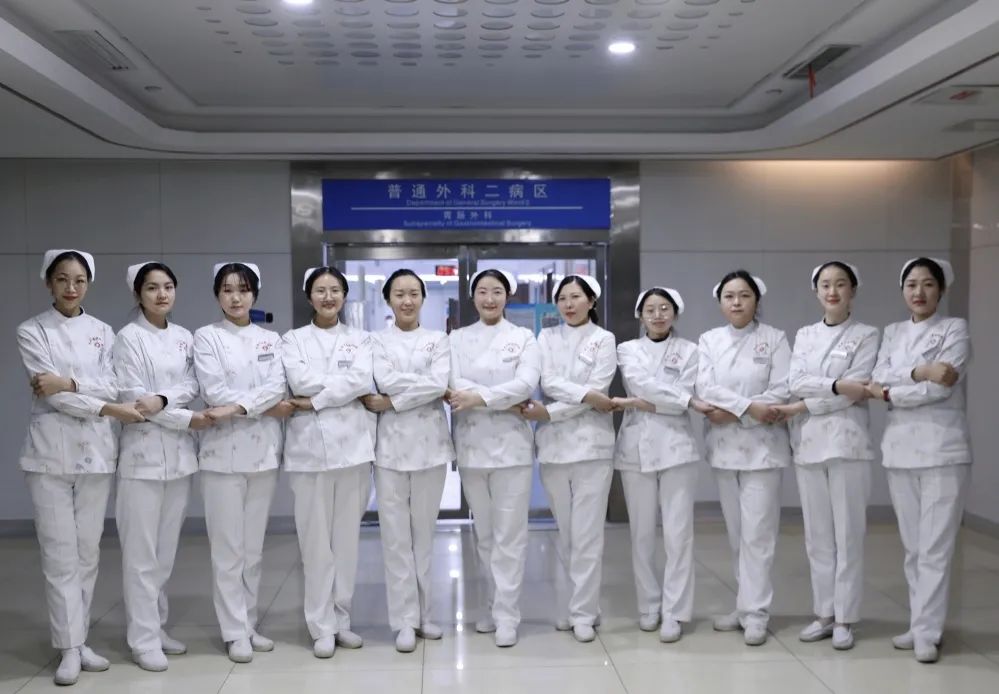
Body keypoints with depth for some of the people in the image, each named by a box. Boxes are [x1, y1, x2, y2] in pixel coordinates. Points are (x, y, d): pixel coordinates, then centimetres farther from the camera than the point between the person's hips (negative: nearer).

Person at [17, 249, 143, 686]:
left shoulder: (103, 332, 10)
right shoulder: (31, 331, 0)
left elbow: (111, 386, -2)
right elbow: (51, 394, -11)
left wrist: (68, 383, -17)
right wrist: (108, 409, -13)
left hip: (96, 452, 3)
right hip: (52, 452, -3)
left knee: (88, 551, 8)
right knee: (59, 552, -1)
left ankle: (78, 640, 18)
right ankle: (69, 648, 6)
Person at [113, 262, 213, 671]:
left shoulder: (185, 338, 11)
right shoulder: (129, 338, -5)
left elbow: (192, 386, 1)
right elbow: (133, 398, -12)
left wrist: (162, 399, -19)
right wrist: (188, 419, -12)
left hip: (179, 453, 5)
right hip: (143, 453, -5)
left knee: (167, 549, 11)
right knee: (142, 552, -2)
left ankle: (157, 628, 21)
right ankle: (144, 640, 5)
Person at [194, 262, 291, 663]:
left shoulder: (270, 339, 10)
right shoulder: (206, 337, 1)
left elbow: (276, 387, -5)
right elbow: (214, 391, -11)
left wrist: (236, 408, -18)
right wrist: (269, 408, -11)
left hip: (263, 451, 3)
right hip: (224, 452, -3)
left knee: (254, 546, 10)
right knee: (228, 548, -1)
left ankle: (249, 624, 20)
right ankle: (235, 632, 8)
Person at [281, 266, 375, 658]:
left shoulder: (360, 339, 11)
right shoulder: (293, 340, 10)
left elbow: (363, 379, -8)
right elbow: (299, 380, -9)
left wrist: (315, 400, -12)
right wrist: (346, 384, -7)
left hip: (352, 444, 1)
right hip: (310, 446, -1)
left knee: (347, 536, 5)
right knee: (316, 538, -1)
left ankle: (341, 621, 16)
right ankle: (322, 627, 7)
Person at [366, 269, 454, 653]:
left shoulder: (438, 340, 7)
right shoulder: (376, 341, 7)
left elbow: (439, 384, -9)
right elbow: (384, 380, -11)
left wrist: (391, 401, -13)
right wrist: (425, 384, -11)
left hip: (429, 443, 1)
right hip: (391, 443, -1)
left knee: (424, 532, 8)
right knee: (396, 534, -1)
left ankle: (422, 614, 18)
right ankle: (405, 620, 6)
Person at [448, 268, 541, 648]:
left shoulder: (524, 338, 5)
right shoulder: (458, 338, 9)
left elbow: (526, 382, -11)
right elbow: (456, 384, -6)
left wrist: (479, 397, -19)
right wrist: (506, 401, -14)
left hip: (510, 444, -2)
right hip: (472, 445, 2)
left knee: (510, 533, -2)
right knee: (483, 532, 11)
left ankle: (507, 615, 3)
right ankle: (495, 607, 23)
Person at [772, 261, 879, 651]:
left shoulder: (865, 336, 1)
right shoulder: (804, 336, 13)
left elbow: (854, 393, -11)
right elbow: (797, 382, -2)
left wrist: (799, 409, -12)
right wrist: (839, 384, -17)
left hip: (846, 441, -4)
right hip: (808, 442, 4)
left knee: (847, 534, 0)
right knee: (817, 534, 8)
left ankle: (845, 619, 8)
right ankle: (824, 613, 17)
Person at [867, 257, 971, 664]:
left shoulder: (955, 329, 0)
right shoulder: (893, 334, 14)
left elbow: (942, 386, -13)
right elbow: (878, 381, -1)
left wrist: (890, 392, -7)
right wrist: (918, 373, -15)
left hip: (942, 448, -4)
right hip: (899, 448, 5)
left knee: (935, 547, -4)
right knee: (913, 546, 10)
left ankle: (927, 633, 2)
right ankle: (920, 624, 19)